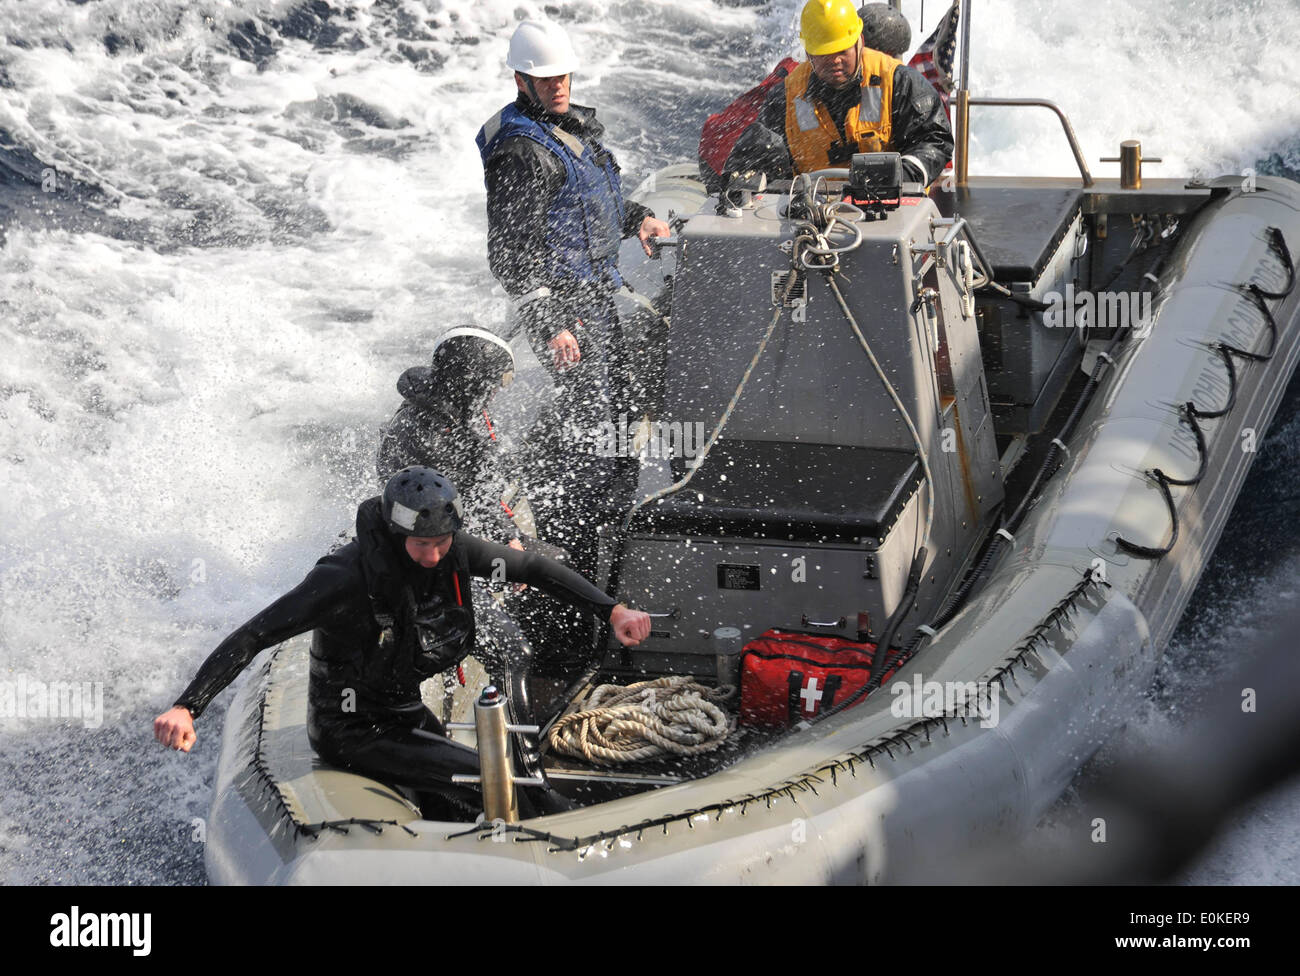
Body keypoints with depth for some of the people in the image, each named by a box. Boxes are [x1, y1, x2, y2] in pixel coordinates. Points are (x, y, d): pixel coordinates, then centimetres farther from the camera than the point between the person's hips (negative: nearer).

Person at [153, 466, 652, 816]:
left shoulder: (452, 551, -10)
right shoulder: (345, 577, -29)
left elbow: (534, 568, 3)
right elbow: (252, 637, -30)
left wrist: (613, 610, -4)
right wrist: (186, 707, -41)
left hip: (406, 712, 7)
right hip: (352, 731, -7)